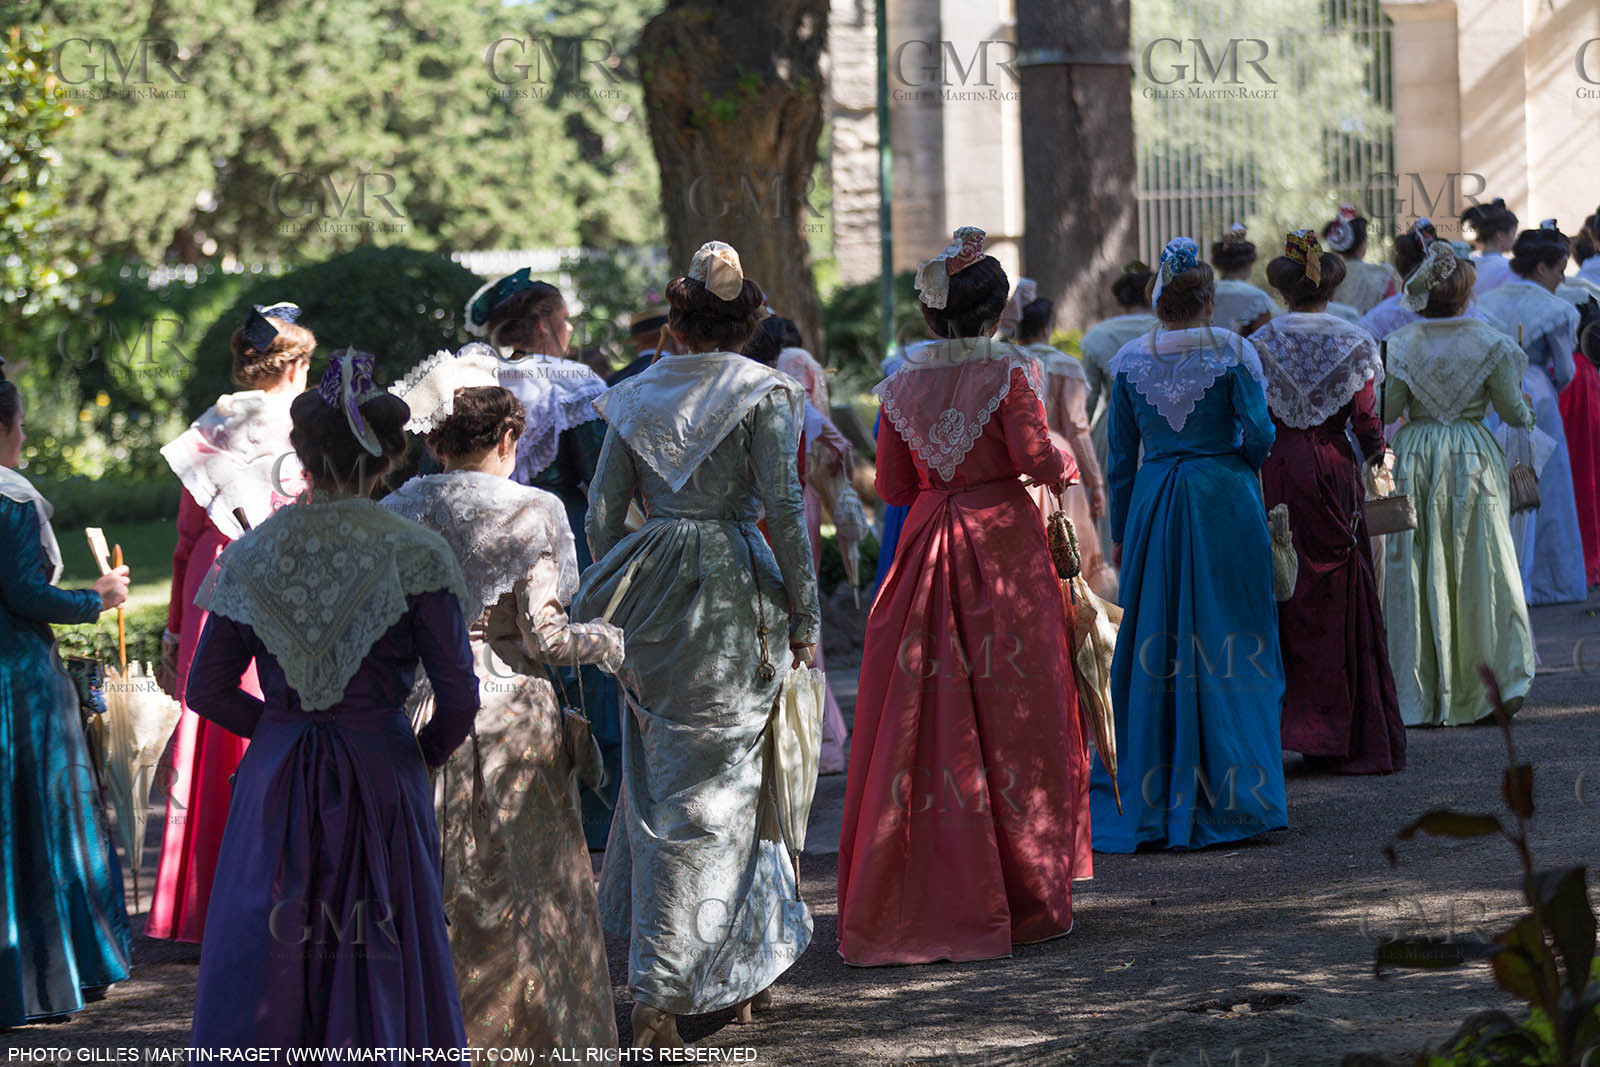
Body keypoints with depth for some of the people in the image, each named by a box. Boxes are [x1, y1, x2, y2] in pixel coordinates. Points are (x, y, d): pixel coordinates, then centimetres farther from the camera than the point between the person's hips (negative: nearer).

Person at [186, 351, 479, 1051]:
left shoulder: (252, 555, 0)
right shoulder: (414, 558, -7)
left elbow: (208, 691, 4)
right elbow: (459, 698, -10)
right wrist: (426, 753, 9)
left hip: (276, 783, 2)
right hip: (382, 777, -2)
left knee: (265, 975, 8)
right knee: (380, 967, 6)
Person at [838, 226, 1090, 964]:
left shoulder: (902, 385, 4)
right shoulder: (1008, 371, -8)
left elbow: (892, 486, 8)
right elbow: (1036, 459, -13)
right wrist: (1067, 472, 7)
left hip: (925, 552, 4)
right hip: (1003, 548, -4)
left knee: (922, 723, 6)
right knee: (1010, 716, 3)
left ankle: (912, 902, 8)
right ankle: (1024, 898, 7)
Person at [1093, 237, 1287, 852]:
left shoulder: (1129, 360, 3)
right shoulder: (1234, 351, -4)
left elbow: (1120, 455, 6)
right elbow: (1259, 431, -12)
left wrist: (1119, 531, 13)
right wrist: (1242, 462, 11)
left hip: (1153, 503, 2)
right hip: (1224, 501, -2)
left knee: (1153, 654, 7)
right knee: (1229, 650, 4)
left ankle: (1152, 800, 7)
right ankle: (1229, 795, 3)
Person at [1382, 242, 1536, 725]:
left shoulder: (1399, 345, -6)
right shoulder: (1489, 342, -6)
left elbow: (1385, 409, -5)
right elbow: (1512, 409, 1)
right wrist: (1527, 414, 23)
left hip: (1416, 458, 0)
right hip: (1475, 458, 0)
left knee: (1417, 574, 5)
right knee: (1483, 569, 7)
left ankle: (1419, 696, 6)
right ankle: (1500, 680, 5)